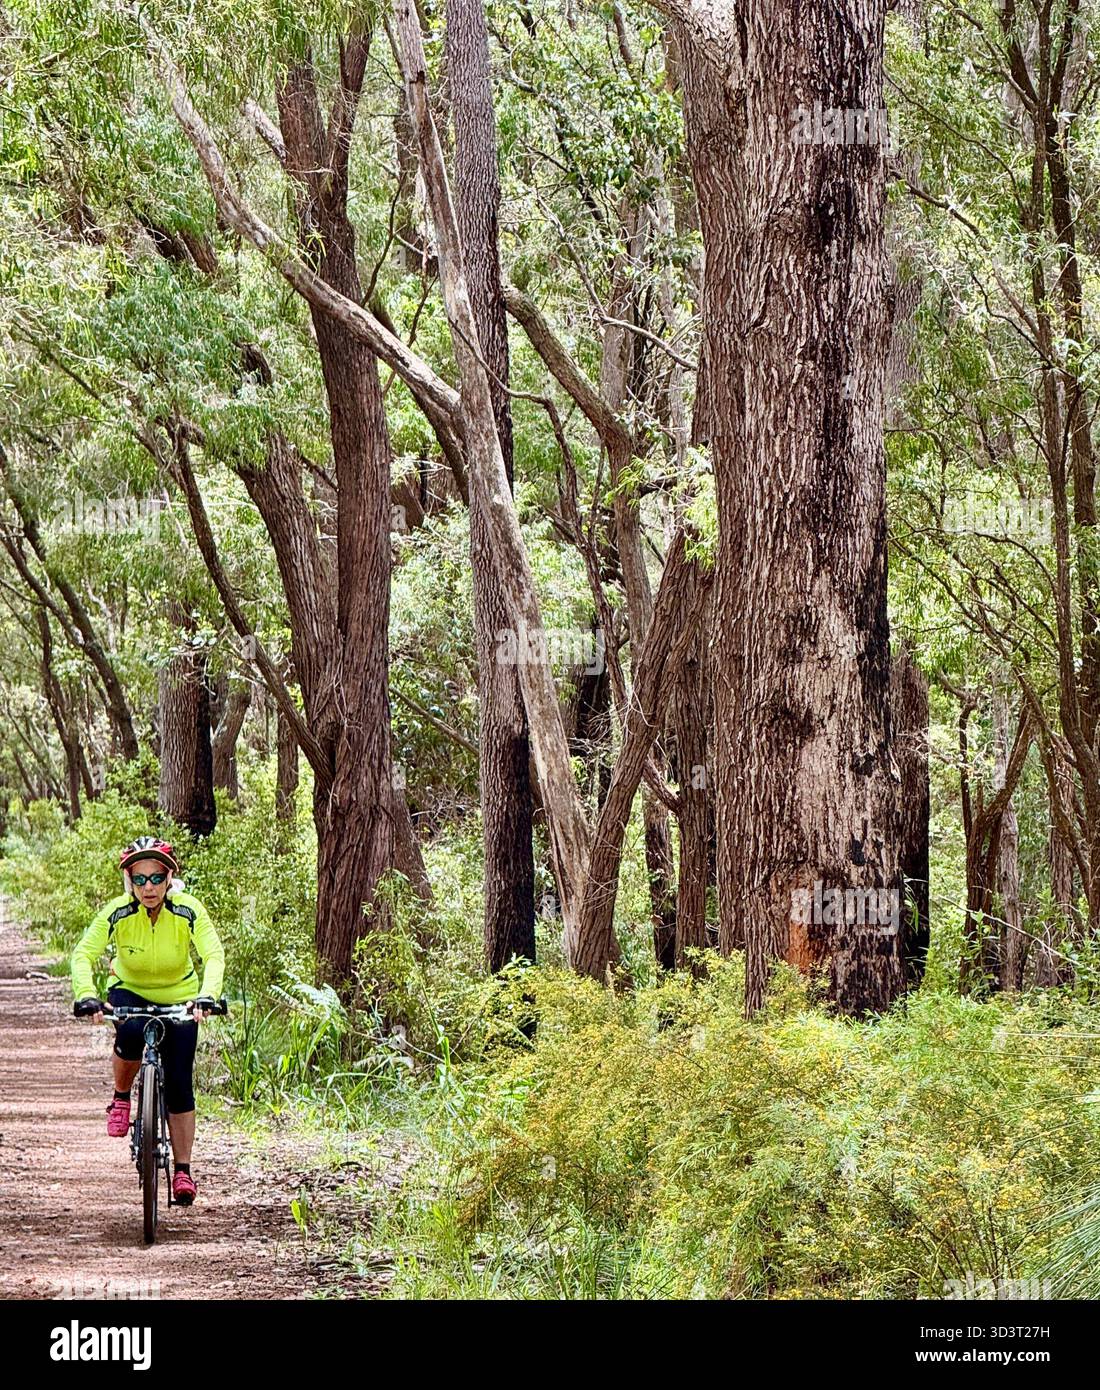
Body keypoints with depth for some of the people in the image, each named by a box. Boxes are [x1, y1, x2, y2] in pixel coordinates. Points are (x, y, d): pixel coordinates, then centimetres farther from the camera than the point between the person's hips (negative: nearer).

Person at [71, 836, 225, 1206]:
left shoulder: (188, 911, -24)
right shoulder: (117, 912, -23)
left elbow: (214, 955, -34)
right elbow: (84, 953, -29)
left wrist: (207, 996, -52)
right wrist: (86, 995, -48)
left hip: (178, 997, 0)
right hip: (129, 991, 0)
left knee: (179, 1083, -7)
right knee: (131, 1034, -35)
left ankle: (183, 1171, 3)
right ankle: (121, 1099, -6)